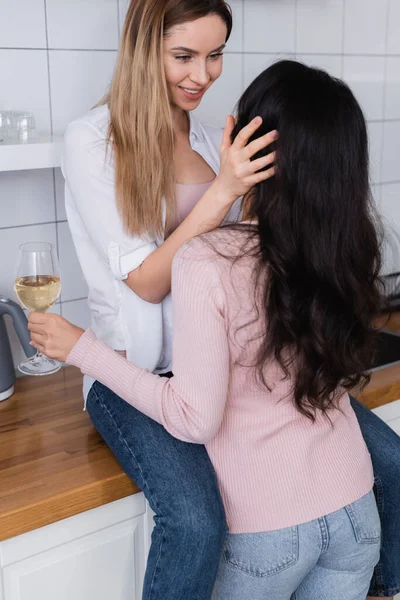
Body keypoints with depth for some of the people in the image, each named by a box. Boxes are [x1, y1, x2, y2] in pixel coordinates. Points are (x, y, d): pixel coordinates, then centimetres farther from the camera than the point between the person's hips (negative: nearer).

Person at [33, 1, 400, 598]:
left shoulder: (213, 141, 11)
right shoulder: (93, 139, -6)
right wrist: (223, 188, -21)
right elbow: (146, 282, -13)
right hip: (140, 370, -5)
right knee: (197, 519, -32)